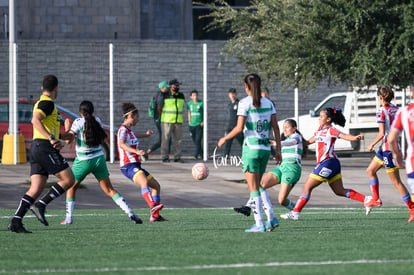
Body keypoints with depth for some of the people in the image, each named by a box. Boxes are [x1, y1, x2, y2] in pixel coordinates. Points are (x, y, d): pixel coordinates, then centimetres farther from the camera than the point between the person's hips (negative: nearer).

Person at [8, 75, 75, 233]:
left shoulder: (40, 103, 25)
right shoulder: (47, 103, -7)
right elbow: (35, 120, -24)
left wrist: (56, 141, 23)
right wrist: (51, 138, -31)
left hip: (36, 148, 9)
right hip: (45, 147, -9)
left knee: (36, 189, 2)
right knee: (68, 179, -6)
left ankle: (16, 221, -9)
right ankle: (40, 205, -13)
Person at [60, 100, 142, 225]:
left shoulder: (78, 122, -10)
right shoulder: (97, 121, 3)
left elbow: (69, 139, -15)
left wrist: (67, 129, 3)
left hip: (83, 161, -3)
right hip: (99, 159, 3)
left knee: (71, 188, 16)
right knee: (110, 190, 4)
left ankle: (68, 218, 7)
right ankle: (130, 213, -9)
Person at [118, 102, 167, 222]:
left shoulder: (128, 130, 20)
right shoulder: (123, 129, -10)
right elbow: (121, 144, -31)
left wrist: (145, 134, 61)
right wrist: (136, 152, -45)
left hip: (135, 166, 10)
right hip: (128, 166, -10)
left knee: (156, 186, 14)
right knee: (144, 182, -35)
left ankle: (155, 215, 18)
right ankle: (153, 206, -59)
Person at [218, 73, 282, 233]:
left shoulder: (245, 103, -9)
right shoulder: (268, 103, 8)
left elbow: (239, 128, -14)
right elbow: (276, 128, 8)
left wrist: (224, 139, 1)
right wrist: (278, 150, 12)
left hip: (251, 148, -6)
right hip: (266, 148, 6)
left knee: (253, 188, 0)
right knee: (257, 185, 18)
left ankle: (259, 224, -2)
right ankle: (271, 218, 7)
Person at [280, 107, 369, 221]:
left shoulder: (330, 130, -10)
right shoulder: (320, 129, 16)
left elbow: (343, 135, -24)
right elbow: (311, 140, 32)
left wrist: (355, 138, -43)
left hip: (328, 162, -9)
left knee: (307, 186, -4)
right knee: (340, 191, 12)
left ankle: (295, 213, 0)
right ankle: (366, 199, 10)